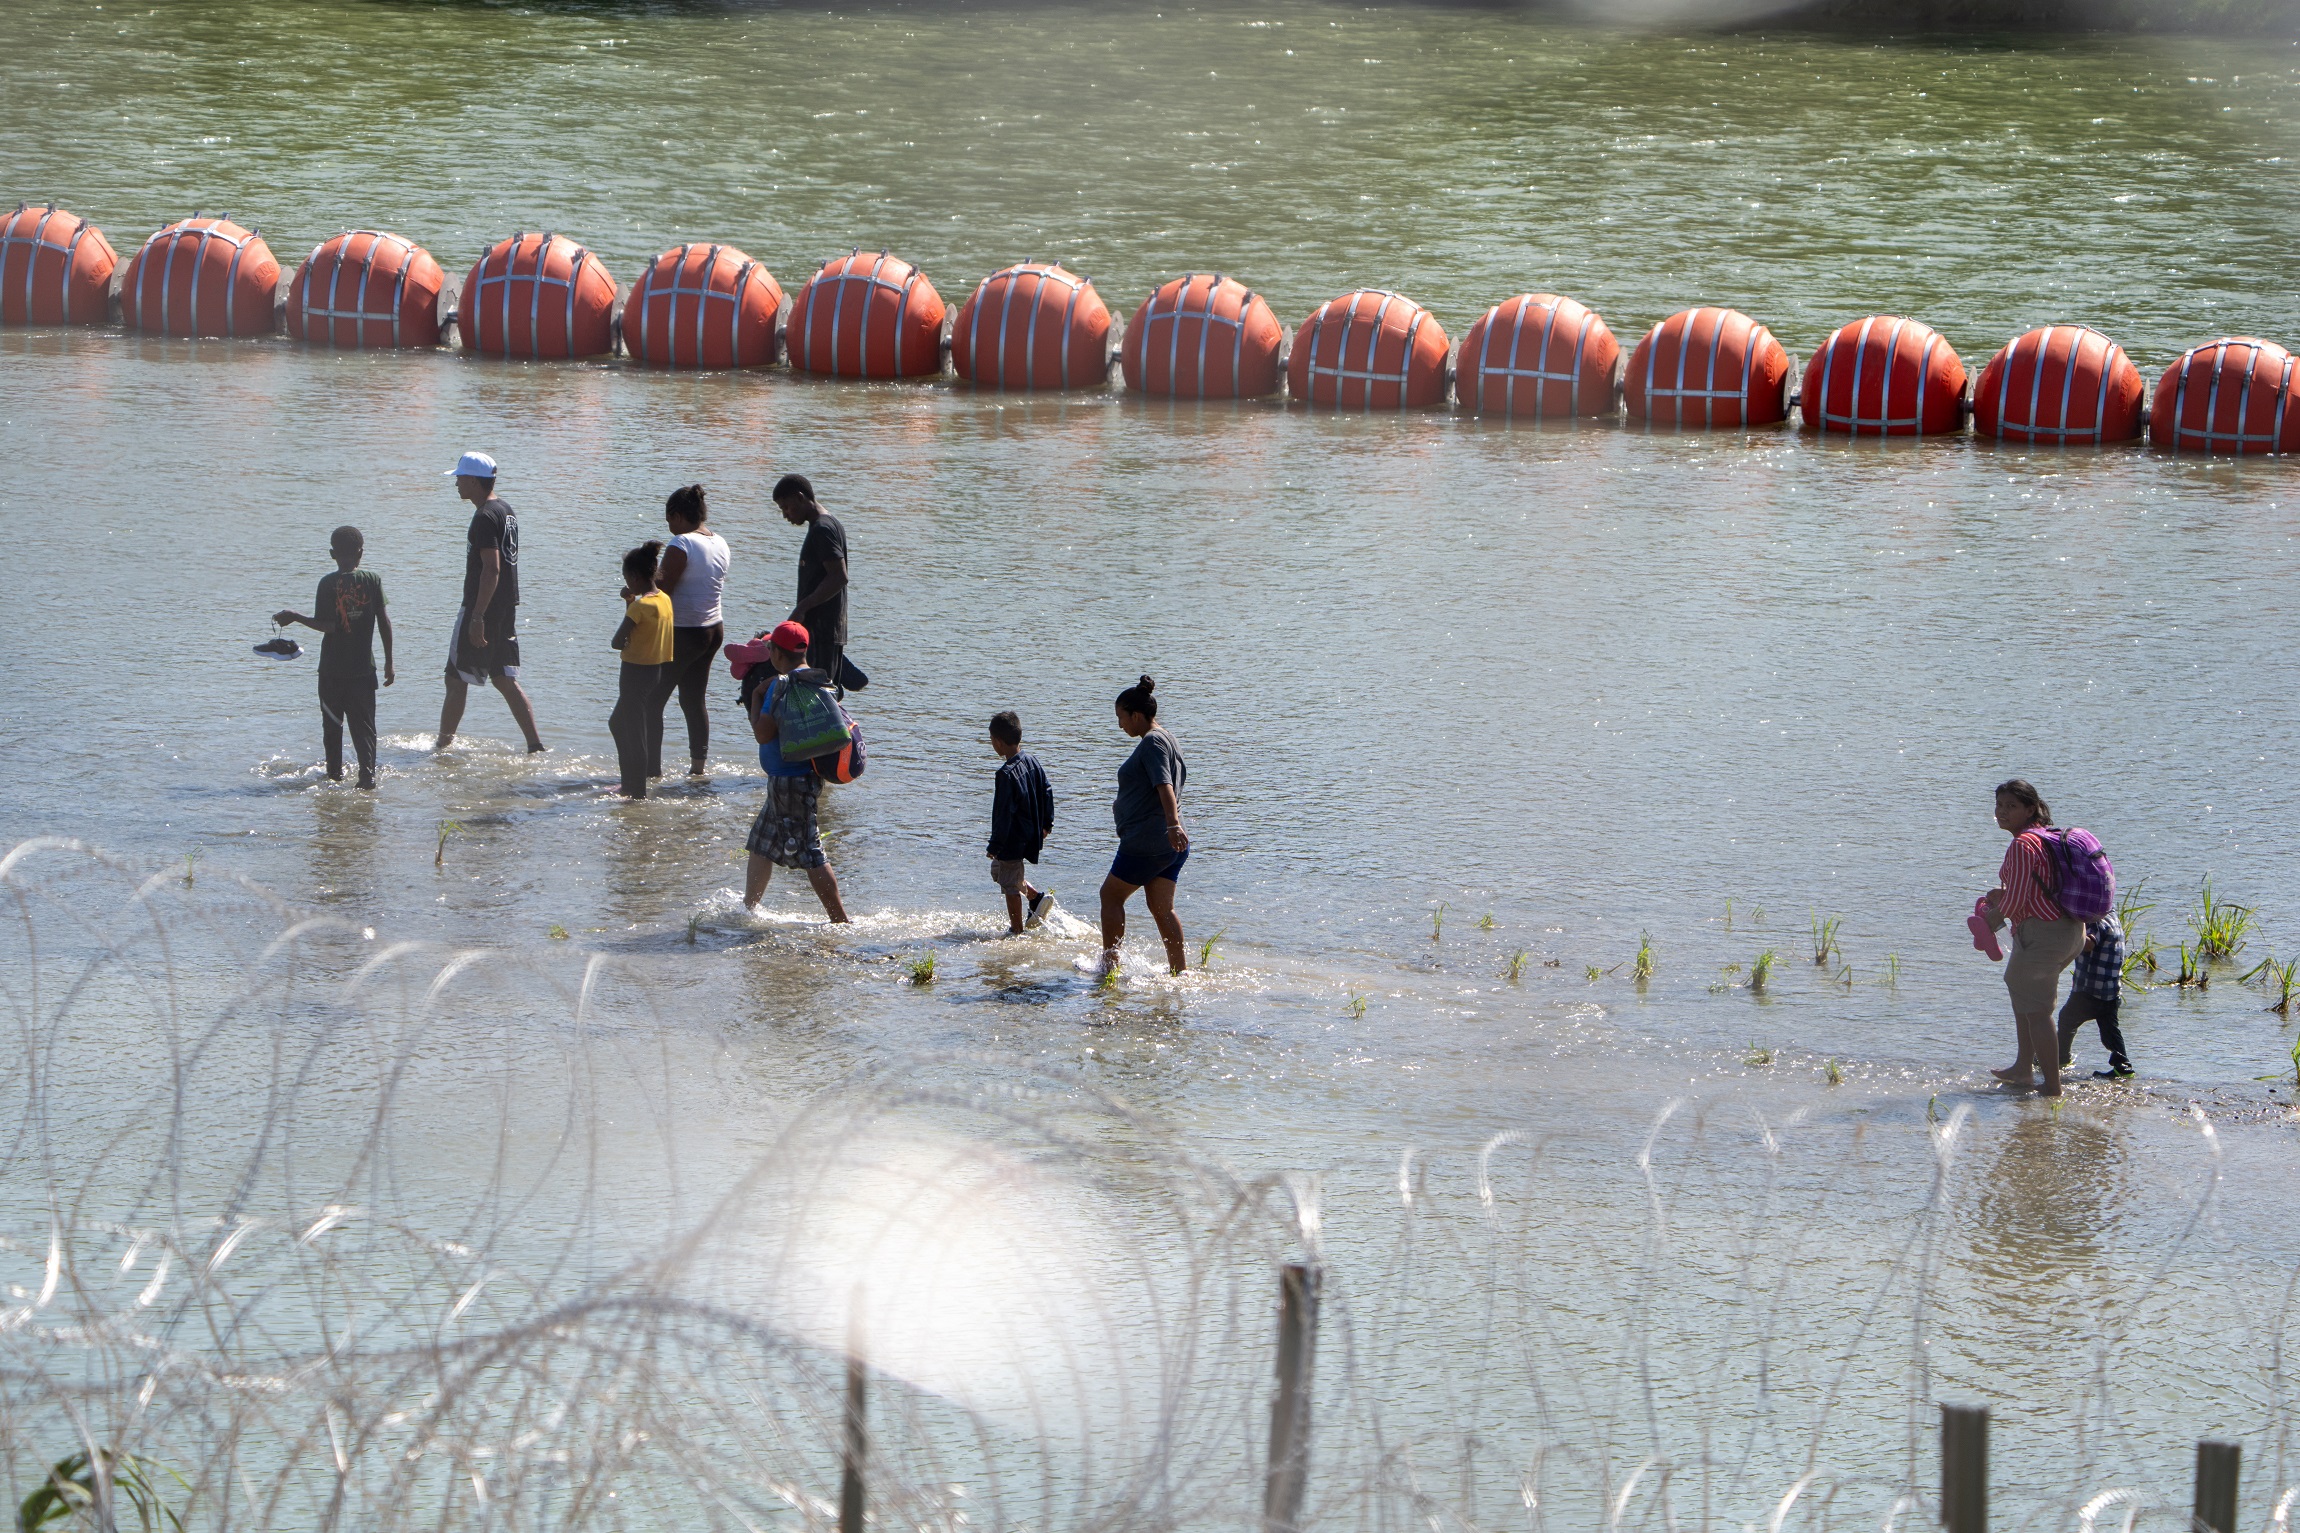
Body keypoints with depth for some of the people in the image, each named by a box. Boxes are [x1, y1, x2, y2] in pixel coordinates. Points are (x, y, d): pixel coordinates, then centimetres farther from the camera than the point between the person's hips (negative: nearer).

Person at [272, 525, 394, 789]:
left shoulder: (328, 583, -9)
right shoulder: (373, 580, -2)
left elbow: (327, 625, -15)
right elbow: (384, 621, -2)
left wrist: (294, 617, -1)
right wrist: (389, 662, 4)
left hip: (332, 669, -1)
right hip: (363, 667, 1)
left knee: (332, 723, 13)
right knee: (363, 724, 2)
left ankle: (334, 772, 18)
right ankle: (367, 771, -11)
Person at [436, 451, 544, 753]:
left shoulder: (485, 518, -17)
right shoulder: (507, 510, 13)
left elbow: (491, 569, -24)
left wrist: (477, 617, -25)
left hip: (482, 608, -9)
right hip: (507, 609, 9)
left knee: (457, 679, 2)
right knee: (505, 680, 9)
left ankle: (443, 743, 10)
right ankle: (535, 744, 2)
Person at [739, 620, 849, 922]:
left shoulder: (782, 684, -19)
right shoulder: (817, 680, 7)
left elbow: (763, 734, -22)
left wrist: (756, 697, -10)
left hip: (789, 781, -10)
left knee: (809, 855, -7)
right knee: (761, 846, 22)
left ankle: (841, 921, -6)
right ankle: (749, 909, 32)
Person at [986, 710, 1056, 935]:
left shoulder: (1007, 773, -25)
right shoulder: (1032, 761, 0)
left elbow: (1004, 813, -23)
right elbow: (1047, 792, 11)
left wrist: (995, 846, -16)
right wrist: (1046, 823, 22)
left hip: (1013, 840, -9)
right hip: (1031, 835, 9)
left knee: (1010, 885, 6)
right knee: (998, 871, 26)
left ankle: (1016, 930, 15)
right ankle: (1038, 896, 20)